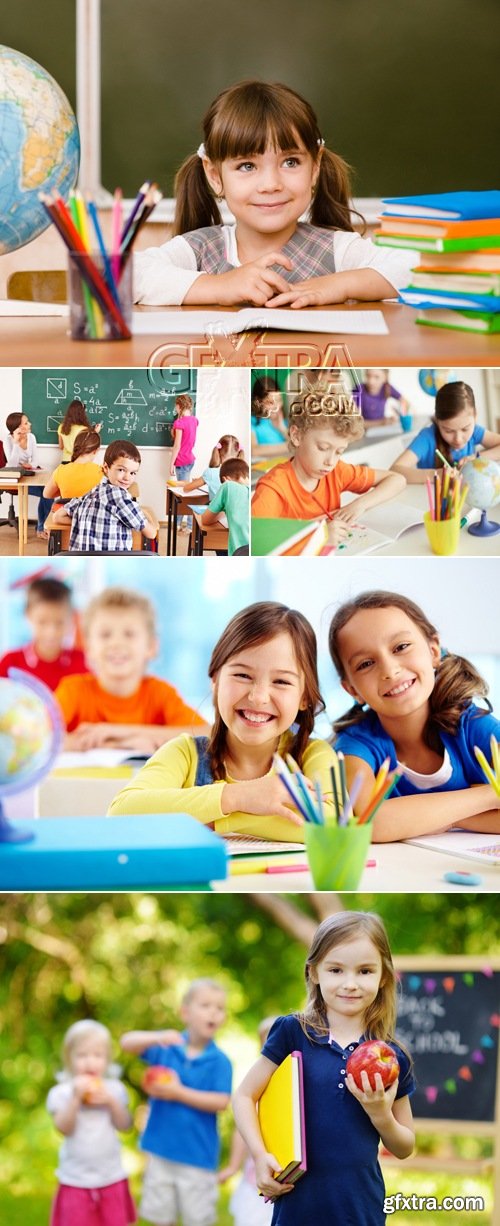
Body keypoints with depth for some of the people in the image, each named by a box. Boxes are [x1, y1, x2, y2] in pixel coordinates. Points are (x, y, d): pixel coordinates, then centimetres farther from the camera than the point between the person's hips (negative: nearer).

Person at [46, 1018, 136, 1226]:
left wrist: (111, 1101, -21)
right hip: (76, 1180, -2)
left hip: (112, 1178, 2)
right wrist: (76, 1098, -28)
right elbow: (64, 1128, -19)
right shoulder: (62, 1092, -8)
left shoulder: (114, 1088, 0)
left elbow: (124, 1126, -6)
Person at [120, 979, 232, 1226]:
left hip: (198, 1154, -3)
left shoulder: (219, 1061, -10)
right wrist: (157, 1037, -29)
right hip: (162, 1149, 3)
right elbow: (127, 1042, -10)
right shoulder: (167, 1047, -1)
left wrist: (179, 1093, -20)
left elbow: (221, 1102, -18)